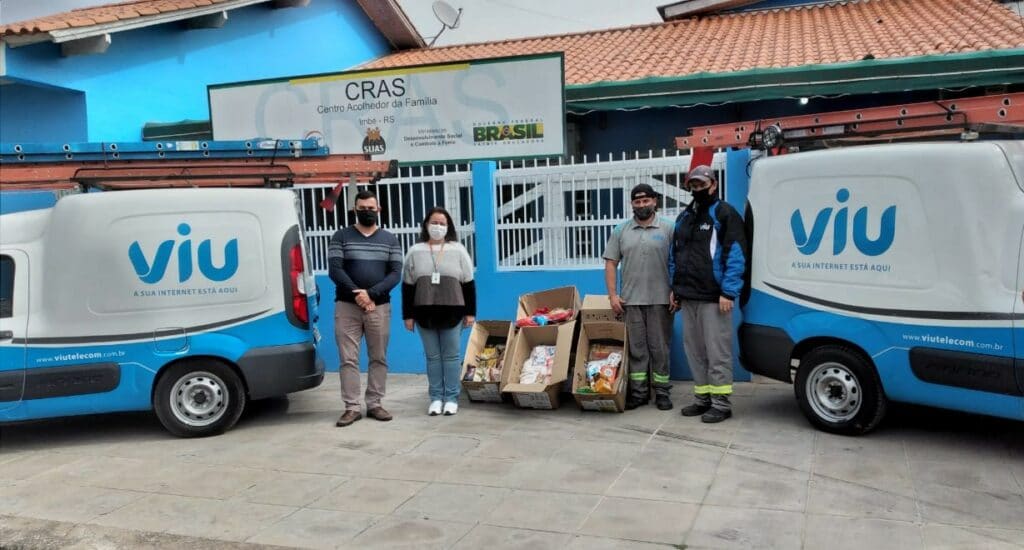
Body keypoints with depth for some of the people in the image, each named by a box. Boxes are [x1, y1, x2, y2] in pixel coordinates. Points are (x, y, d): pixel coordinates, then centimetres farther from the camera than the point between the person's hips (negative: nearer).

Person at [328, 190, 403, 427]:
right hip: (347, 306, -1)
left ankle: (375, 404, 13)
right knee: (348, 359, -2)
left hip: (379, 306, 2)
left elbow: (395, 274, 0)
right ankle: (352, 408, 3)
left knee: (379, 358, 5)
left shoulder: (390, 240, 9)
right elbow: (334, 269, -4)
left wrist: (371, 294, -14)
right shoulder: (341, 236, 5)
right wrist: (356, 293, -16)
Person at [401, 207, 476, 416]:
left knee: (452, 356, 3)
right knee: (432, 357, 6)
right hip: (425, 314, 1)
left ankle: (451, 398, 9)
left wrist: (470, 312, -1)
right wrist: (408, 315, 2)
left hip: (452, 313, -1)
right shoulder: (415, 252, 6)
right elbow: (407, 286, 6)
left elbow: (468, 284, 3)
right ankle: (436, 398, 13)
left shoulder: (458, 250, 4)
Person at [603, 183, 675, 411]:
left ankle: (662, 392, 14)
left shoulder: (668, 228, 1)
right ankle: (638, 392, 15)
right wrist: (612, 295, 1)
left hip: (660, 300, -2)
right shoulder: (621, 231, 8)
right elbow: (611, 263, 8)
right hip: (630, 300, 2)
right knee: (636, 348, 7)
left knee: (660, 347, 5)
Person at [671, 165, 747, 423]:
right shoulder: (684, 217, 18)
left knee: (717, 351, -4)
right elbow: (676, 254, 23)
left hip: (713, 298, -7)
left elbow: (735, 255, -11)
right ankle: (702, 398, 22)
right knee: (694, 350, 12)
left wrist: (728, 292, -17)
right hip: (688, 296, 8)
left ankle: (721, 402, 4)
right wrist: (675, 288, 16)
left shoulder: (725, 214, -5)